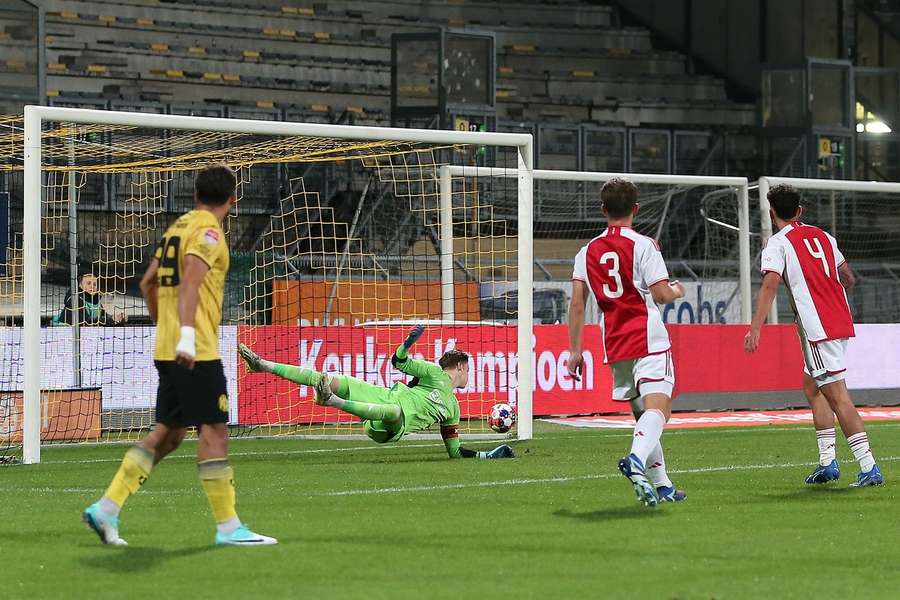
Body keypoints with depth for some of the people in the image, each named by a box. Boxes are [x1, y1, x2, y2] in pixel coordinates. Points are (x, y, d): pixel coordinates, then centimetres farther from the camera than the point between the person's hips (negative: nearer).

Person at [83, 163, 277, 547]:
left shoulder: (178, 226, 18)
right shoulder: (208, 231, -9)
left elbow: (148, 282, 24)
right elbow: (189, 282, -23)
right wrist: (186, 334, -31)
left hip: (168, 351, 9)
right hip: (196, 351, -9)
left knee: (168, 433, 12)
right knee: (213, 430, -5)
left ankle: (107, 508, 7)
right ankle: (228, 528, -4)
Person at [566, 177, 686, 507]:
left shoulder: (587, 251, 10)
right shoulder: (642, 245, -5)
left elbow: (577, 304, 6)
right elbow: (662, 294, -11)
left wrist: (575, 351, 10)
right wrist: (677, 290, 13)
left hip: (615, 346, 5)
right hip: (649, 342, -5)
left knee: (642, 413, 15)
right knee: (657, 407, -15)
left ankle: (662, 485, 15)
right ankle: (636, 460, -41)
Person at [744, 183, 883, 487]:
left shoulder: (778, 243, -4)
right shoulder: (823, 236, 16)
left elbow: (770, 283, -18)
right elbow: (849, 278, 20)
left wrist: (755, 329, -24)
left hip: (818, 328, -7)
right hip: (841, 323, 7)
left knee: (838, 398, -9)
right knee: (812, 388, 19)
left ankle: (869, 468, -15)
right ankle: (827, 462, 15)